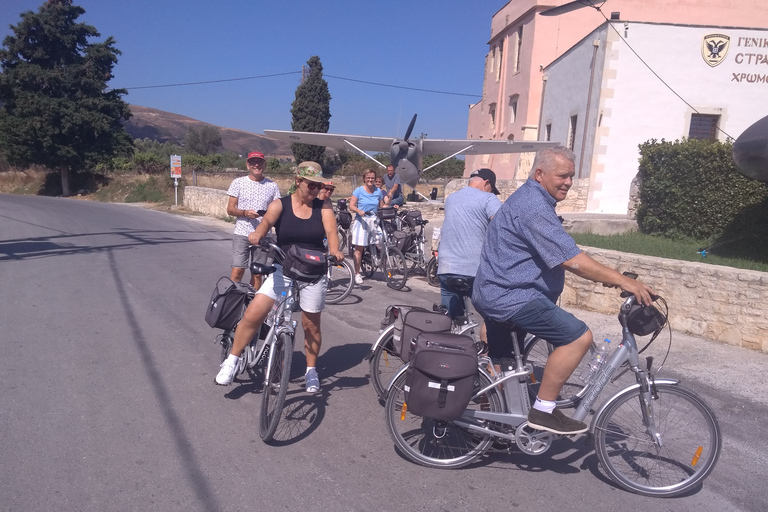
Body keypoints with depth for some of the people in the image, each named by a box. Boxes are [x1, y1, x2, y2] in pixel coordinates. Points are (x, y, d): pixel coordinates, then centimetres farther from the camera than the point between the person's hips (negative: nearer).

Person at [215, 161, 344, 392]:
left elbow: (331, 231, -16)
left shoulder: (323, 207, -1)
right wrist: (258, 234, -45)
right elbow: (267, 220, -22)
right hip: (283, 269, 0)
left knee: (311, 324, 10)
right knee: (253, 315, -10)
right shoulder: (280, 204, -3)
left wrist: (334, 251, -37)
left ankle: (311, 371, 30)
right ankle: (231, 362, 10)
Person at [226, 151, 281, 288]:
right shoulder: (238, 183, 4)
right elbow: (230, 209, 2)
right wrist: (245, 213, -16)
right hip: (242, 233, -1)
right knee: (237, 271, -7)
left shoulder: (272, 186, 6)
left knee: (257, 273, 6)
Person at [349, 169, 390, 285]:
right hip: (361, 221, -3)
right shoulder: (359, 190, 1)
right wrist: (359, 211, -23)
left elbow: (382, 206, 17)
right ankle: (357, 274, 5)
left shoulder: (378, 191, 11)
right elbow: (351, 206, -4)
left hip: (375, 221, 3)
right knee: (359, 248, -3)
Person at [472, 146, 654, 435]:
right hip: (511, 298, -11)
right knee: (578, 336, -16)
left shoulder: (530, 199, 16)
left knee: (499, 366, 23)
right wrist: (621, 281, -20)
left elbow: (560, 257, 19)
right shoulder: (534, 207, -19)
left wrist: (606, 277, 13)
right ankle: (543, 411, -8)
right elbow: (571, 259, -25)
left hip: (492, 294, 11)